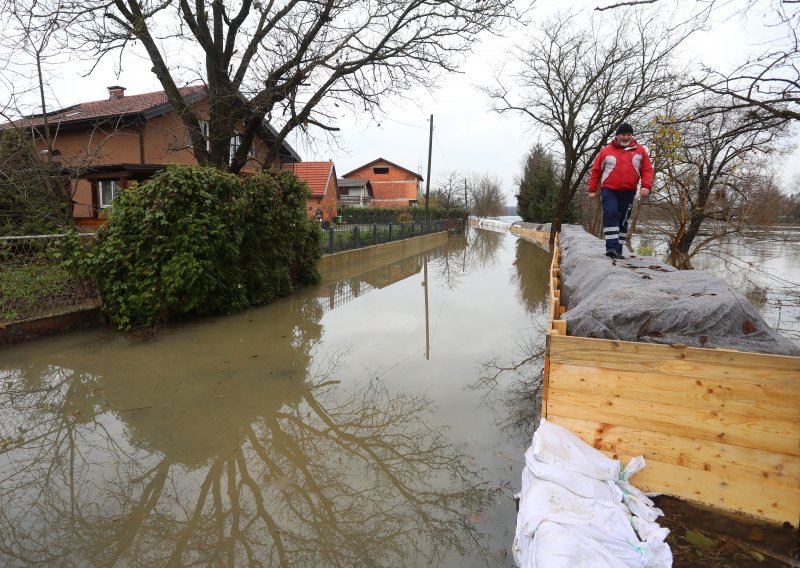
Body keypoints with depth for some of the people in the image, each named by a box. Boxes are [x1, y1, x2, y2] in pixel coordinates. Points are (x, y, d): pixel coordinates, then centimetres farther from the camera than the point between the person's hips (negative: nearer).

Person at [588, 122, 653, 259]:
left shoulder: (640, 151, 10)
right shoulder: (607, 150, 7)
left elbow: (647, 170, 7)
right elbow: (596, 170, 9)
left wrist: (646, 186, -10)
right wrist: (592, 190, 5)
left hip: (628, 192, 3)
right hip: (609, 190, -2)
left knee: (623, 221, 6)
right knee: (611, 214, -21)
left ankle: (618, 250, 13)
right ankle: (611, 247, -24)